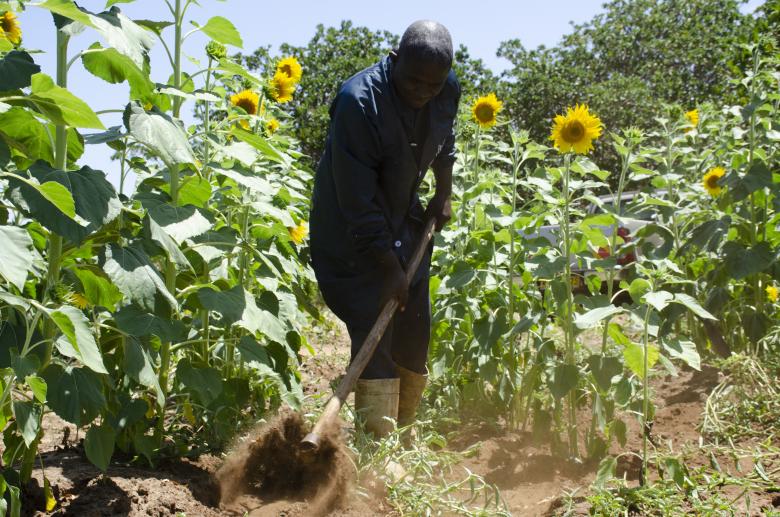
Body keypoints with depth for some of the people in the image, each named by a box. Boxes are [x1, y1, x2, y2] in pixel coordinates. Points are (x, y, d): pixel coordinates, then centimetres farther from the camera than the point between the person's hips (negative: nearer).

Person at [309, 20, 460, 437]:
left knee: (414, 332, 9)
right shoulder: (359, 102, -29)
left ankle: (401, 434, 25)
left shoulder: (448, 90, -9)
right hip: (355, 237, -7)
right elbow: (358, 199, -28)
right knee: (374, 336, -12)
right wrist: (389, 266, -26)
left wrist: (443, 193, 15)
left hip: (405, 226, 7)